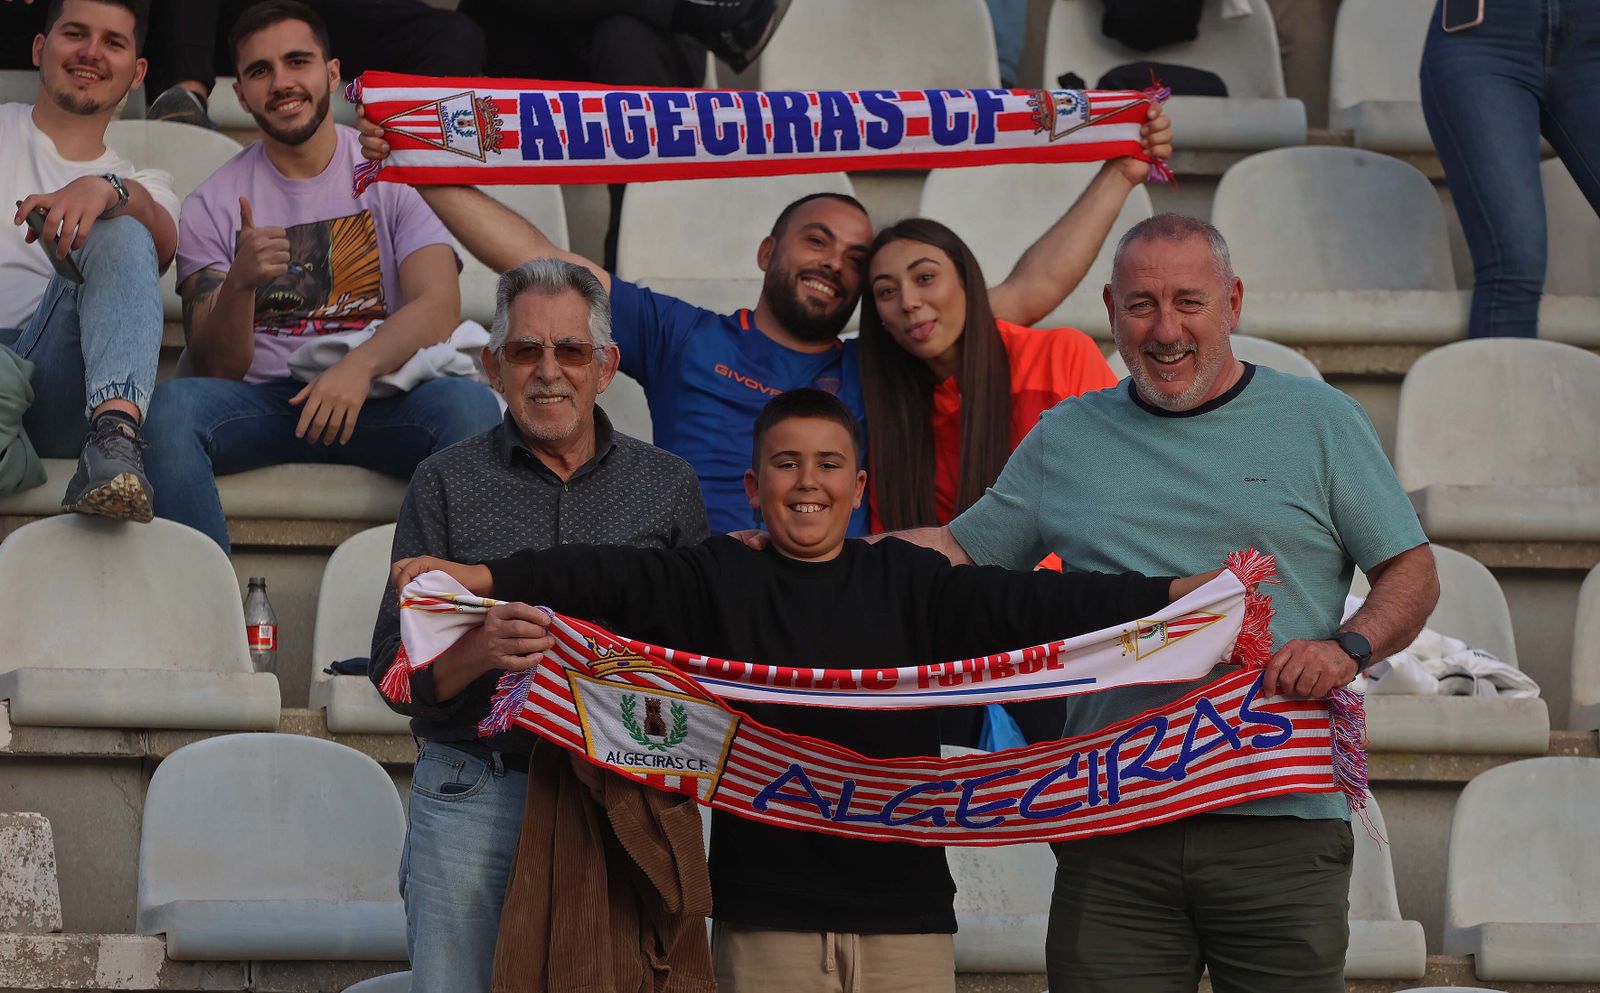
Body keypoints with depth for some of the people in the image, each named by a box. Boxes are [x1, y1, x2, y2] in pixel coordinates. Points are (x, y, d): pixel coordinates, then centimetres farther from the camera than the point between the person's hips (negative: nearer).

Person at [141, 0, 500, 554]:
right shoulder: (214, 204, 10)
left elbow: (439, 308, -7)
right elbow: (215, 369, 1)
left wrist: (359, 367, -28)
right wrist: (239, 283, -21)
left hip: (377, 394, 0)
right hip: (261, 400, 0)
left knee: (469, 405, -33)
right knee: (170, 405, -32)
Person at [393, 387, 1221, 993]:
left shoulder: (906, 584, 8)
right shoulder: (719, 581, 6)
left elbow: (1027, 605, -2)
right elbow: (607, 577, -6)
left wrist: (1172, 595, -14)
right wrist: (484, 578, -21)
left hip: (902, 909, 1)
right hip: (766, 914, -1)